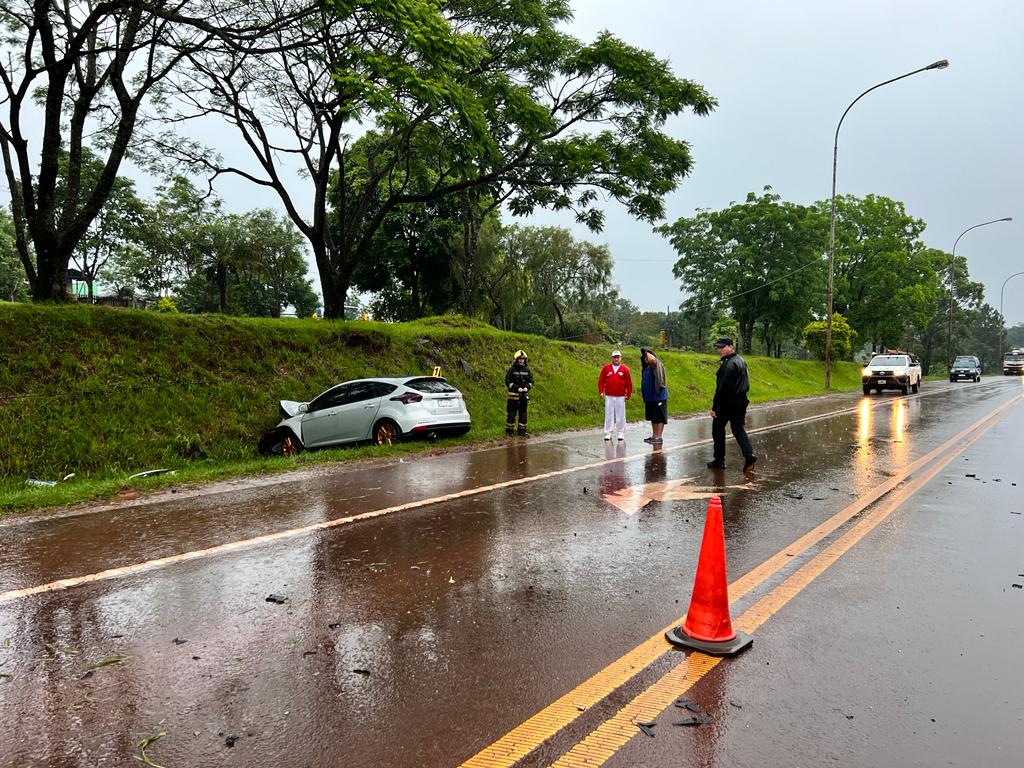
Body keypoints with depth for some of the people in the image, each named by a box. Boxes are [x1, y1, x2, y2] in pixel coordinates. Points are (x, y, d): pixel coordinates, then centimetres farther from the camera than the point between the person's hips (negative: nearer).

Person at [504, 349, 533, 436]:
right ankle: (509, 431, 6)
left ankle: (522, 431, 18)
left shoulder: (527, 370, 9)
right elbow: (508, 381, -7)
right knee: (511, 413, -2)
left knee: (523, 413, 9)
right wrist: (517, 388, -16)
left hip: (524, 395, 5)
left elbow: (531, 381, 13)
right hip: (513, 395, -5)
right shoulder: (512, 369, -4)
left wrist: (527, 387, -7)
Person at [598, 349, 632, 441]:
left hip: (620, 397, -1)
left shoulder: (625, 369, 1)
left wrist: (628, 394, 3)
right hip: (609, 396, 1)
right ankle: (608, 433, 8)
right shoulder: (606, 368, 4)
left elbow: (629, 383, 4)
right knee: (608, 415, 3)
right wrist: (601, 392, 1)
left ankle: (621, 433, 12)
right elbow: (601, 381, 7)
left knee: (621, 416, 4)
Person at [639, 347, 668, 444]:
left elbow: (652, 359, -33)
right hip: (650, 397, 9)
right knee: (653, 418, 13)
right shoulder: (646, 368, 18)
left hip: (658, 396, -9)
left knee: (659, 418, -5)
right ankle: (654, 436, 20)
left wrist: (647, 352, -15)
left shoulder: (656, 366, -9)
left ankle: (659, 437, -4)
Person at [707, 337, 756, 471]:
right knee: (738, 429, 14)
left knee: (718, 429, 6)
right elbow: (745, 383, 16)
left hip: (727, 403, -8)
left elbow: (722, 388, -23)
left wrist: (714, 407, -21)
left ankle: (719, 460, 11)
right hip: (742, 401, 9)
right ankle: (749, 455, -2)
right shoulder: (741, 361, 10)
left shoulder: (729, 364, -20)